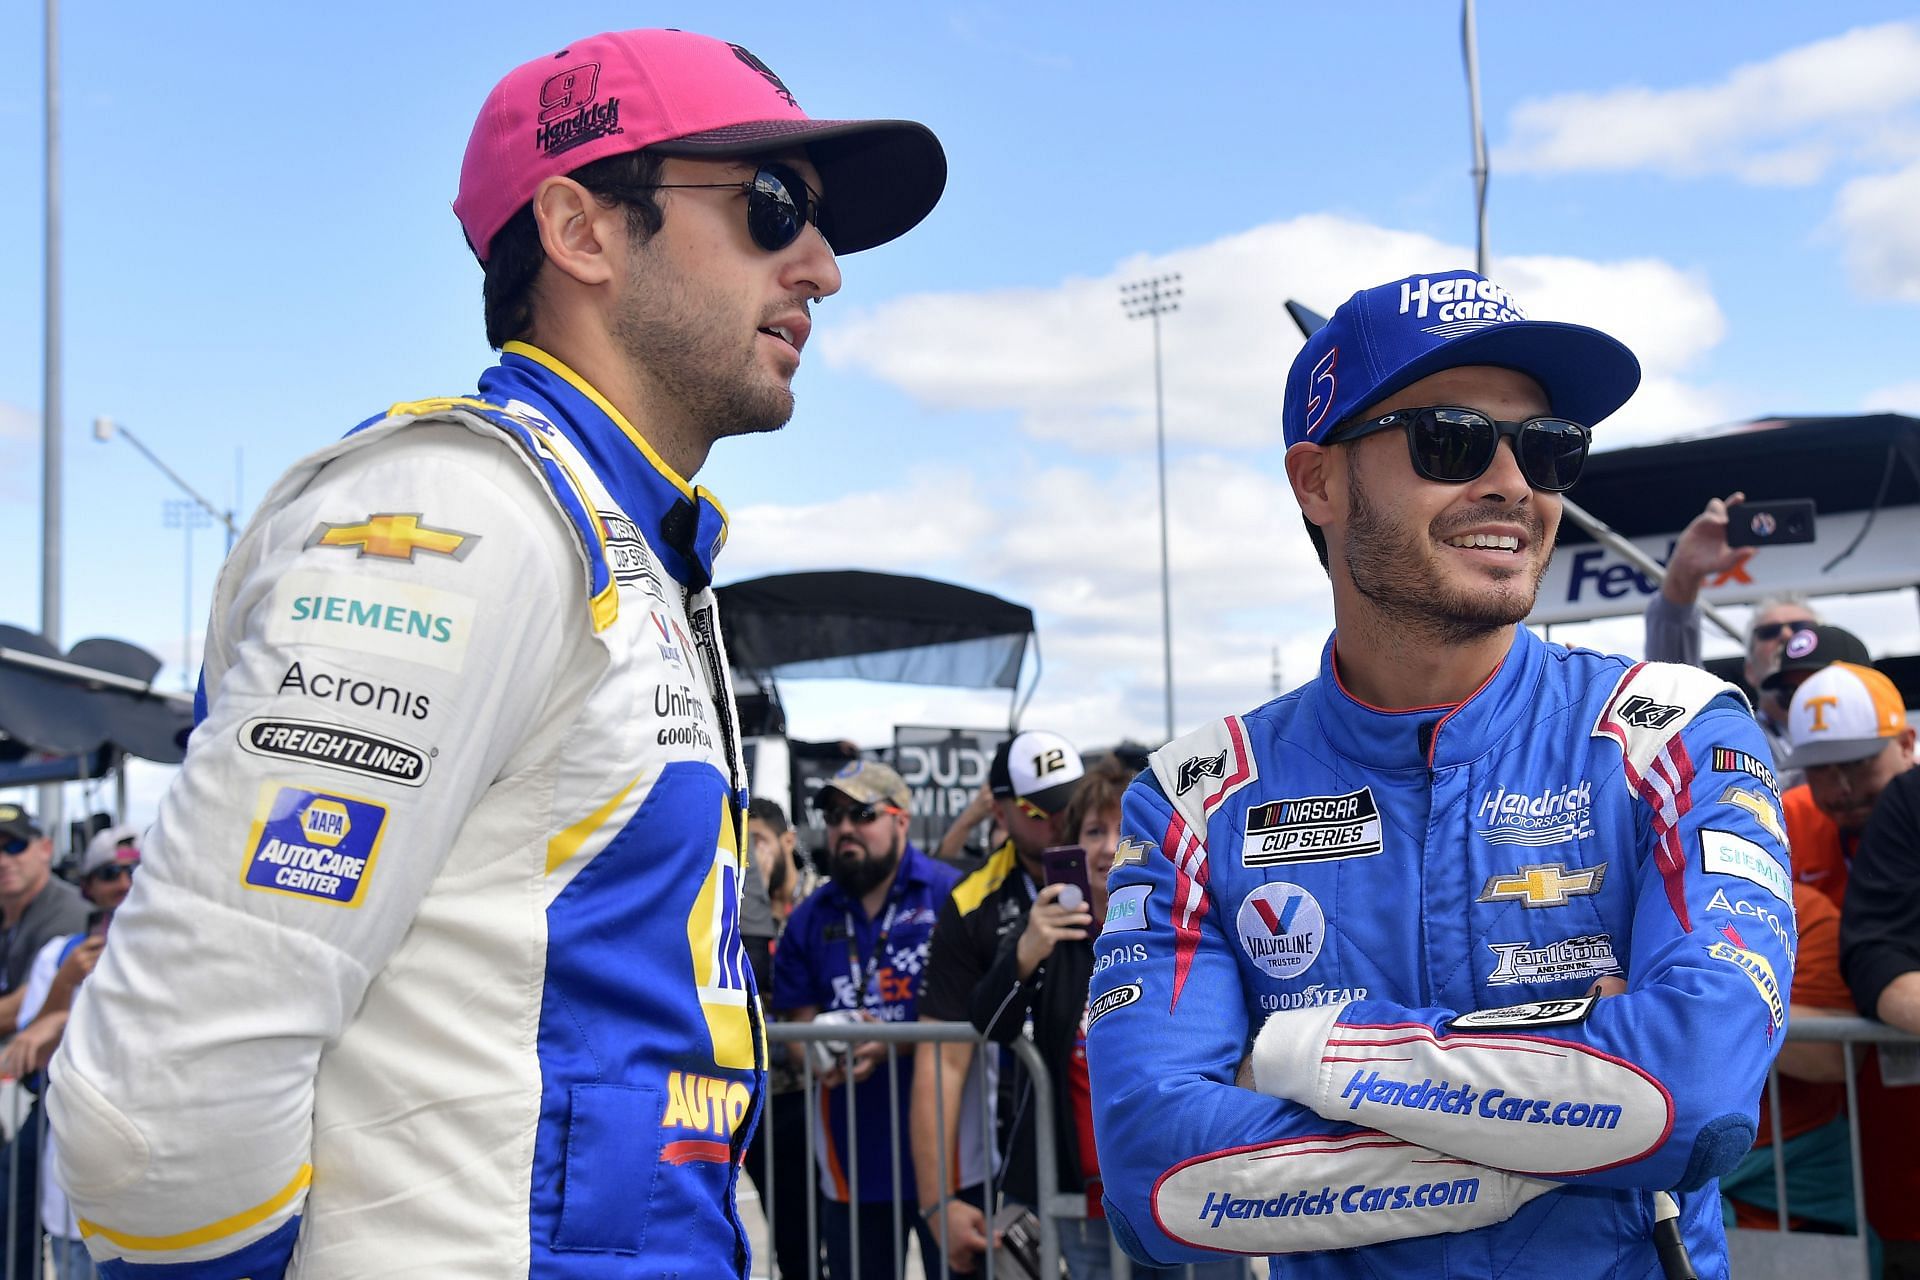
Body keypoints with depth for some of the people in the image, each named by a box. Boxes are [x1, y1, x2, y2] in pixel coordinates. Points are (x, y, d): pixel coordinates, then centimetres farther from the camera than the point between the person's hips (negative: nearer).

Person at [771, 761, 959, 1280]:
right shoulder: (810, 917, 10)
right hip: (851, 1156, 4)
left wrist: (895, 1045, -21)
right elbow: (799, 1024, 13)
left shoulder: (950, 895, -6)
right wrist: (821, 1055, -10)